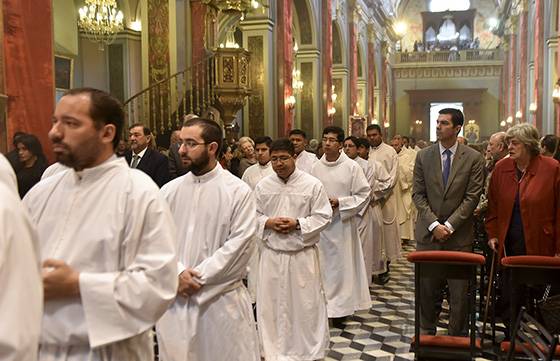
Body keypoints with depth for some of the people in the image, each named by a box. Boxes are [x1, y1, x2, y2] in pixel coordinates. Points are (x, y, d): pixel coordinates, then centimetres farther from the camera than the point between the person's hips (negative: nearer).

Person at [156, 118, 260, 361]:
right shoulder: (169, 190, 5)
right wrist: (178, 273, -12)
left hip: (222, 297, -3)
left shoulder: (238, 191, -6)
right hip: (176, 298, 4)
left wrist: (199, 278, -12)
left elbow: (240, 243, -11)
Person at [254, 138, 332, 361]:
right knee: (270, 303, 9)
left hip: (303, 254, -2)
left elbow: (323, 217, -5)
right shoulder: (263, 186, 2)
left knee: (306, 303, 6)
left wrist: (298, 224, -17)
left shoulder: (312, 184, -6)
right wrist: (268, 223, -11)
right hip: (272, 254, 3)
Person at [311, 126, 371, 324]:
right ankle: (322, 305, 19)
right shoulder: (316, 167, 4)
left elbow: (363, 194, -5)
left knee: (342, 263, 4)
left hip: (342, 223, -2)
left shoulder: (352, 167, -5)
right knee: (322, 265, 7)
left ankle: (340, 308, 16)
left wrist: (340, 203, -14)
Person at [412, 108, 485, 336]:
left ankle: (457, 336, 20)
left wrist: (449, 225, -12)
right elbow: (418, 194, 1)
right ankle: (426, 333, 24)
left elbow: (472, 197, -5)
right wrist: (434, 224, -10)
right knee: (427, 287, 8)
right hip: (428, 232, 1)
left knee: (459, 289, 5)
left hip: (459, 234, -1)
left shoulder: (474, 158, -2)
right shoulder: (423, 156, 3)